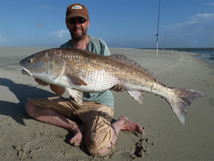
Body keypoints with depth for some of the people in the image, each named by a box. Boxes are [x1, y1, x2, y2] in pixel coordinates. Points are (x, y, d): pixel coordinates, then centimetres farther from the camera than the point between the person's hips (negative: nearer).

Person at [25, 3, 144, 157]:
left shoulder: (100, 45, -6)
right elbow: (60, 92, -5)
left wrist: (118, 84, -26)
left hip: (100, 102, -4)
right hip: (74, 102, 5)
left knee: (98, 147, -31)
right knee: (30, 105, -5)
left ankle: (121, 123, -1)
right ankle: (76, 127, -12)